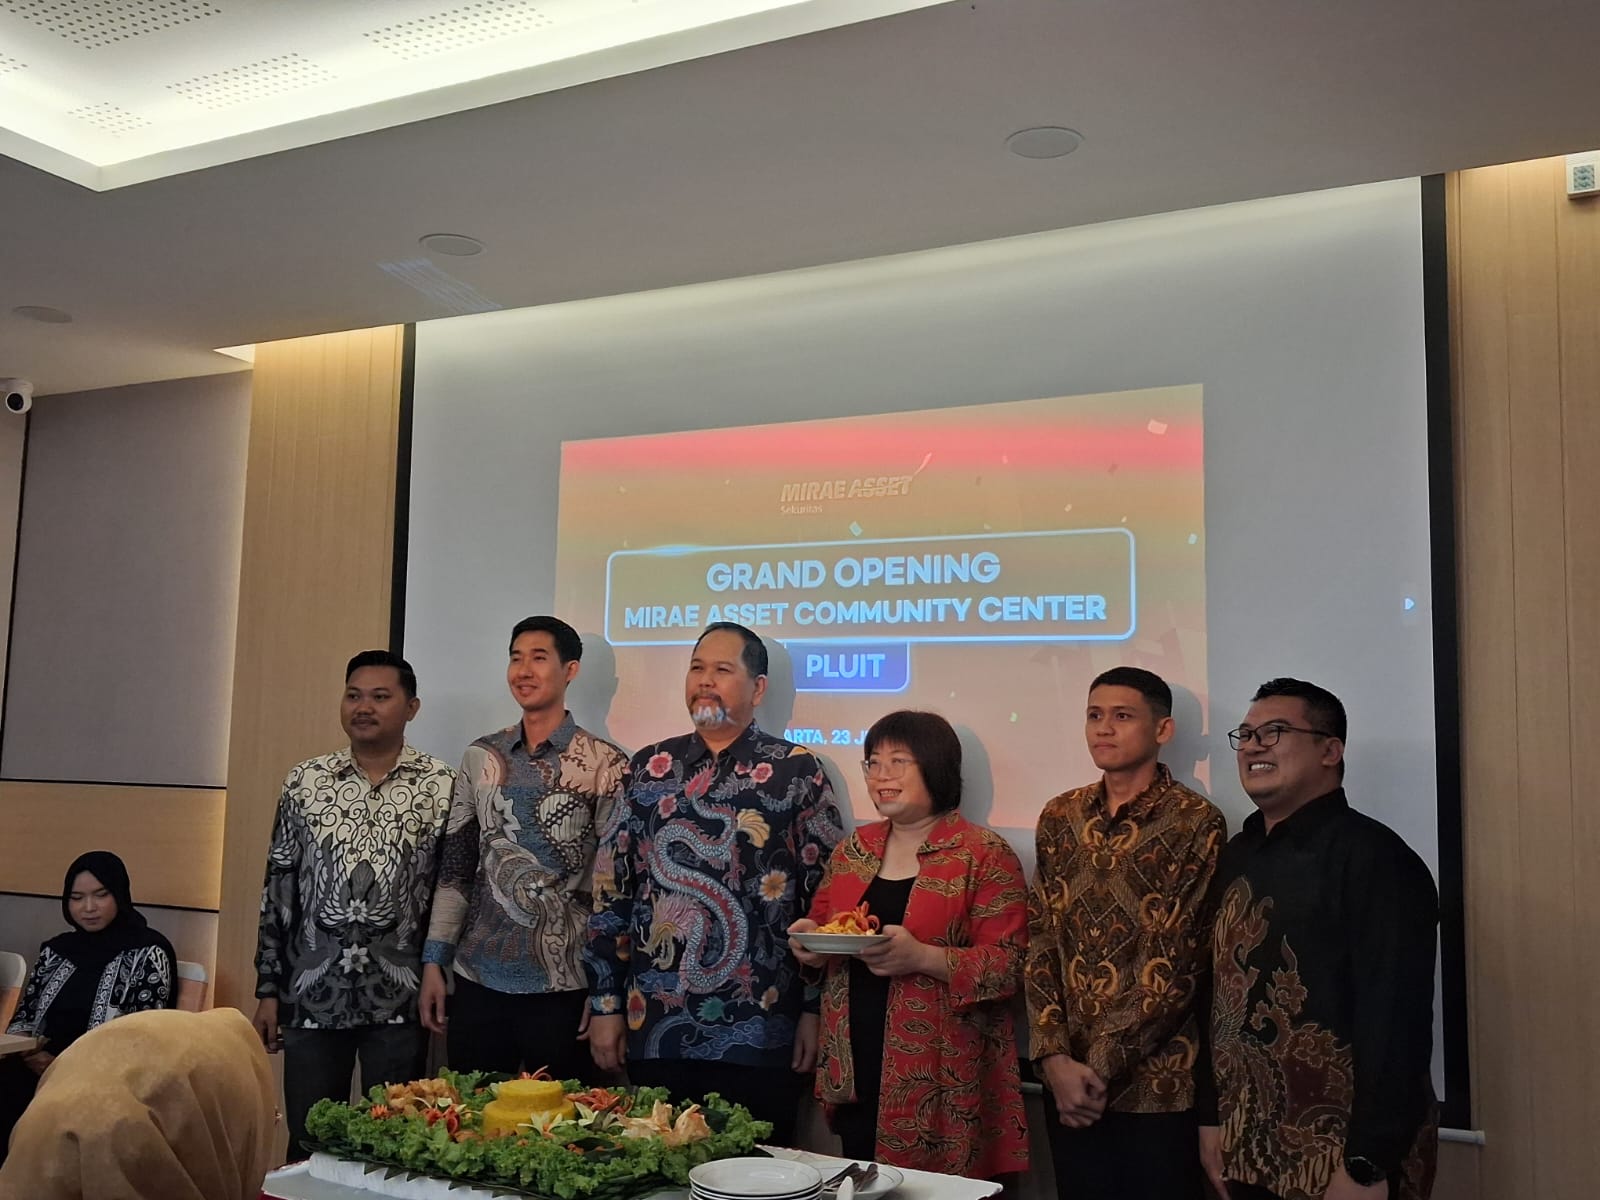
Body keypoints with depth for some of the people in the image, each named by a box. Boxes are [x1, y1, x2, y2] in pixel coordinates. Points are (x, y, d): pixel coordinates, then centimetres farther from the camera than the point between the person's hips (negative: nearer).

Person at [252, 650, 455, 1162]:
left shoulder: (440, 786, -1)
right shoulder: (305, 782, 5)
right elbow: (278, 888, 7)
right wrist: (269, 989, 5)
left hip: (399, 997, -2)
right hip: (313, 992, 2)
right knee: (308, 1143, 9)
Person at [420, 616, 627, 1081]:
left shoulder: (605, 764, -5)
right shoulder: (481, 757, 7)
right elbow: (455, 866, 10)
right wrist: (433, 961, 5)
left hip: (564, 985, -4)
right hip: (477, 978, 4)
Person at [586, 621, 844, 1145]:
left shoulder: (797, 772, -2)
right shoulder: (650, 768, 6)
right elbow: (610, 888, 7)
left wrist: (814, 1010, -5)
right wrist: (605, 1004, 4)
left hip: (757, 1034, -3)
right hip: (654, 1028, 3)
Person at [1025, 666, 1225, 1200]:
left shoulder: (1196, 823, -9)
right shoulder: (1060, 817, 6)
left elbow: (1175, 964, -13)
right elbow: (1040, 942, 3)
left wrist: (1100, 1066, -14)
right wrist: (1055, 1058, -8)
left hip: (1158, 1084, -4)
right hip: (1068, 1080, 4)